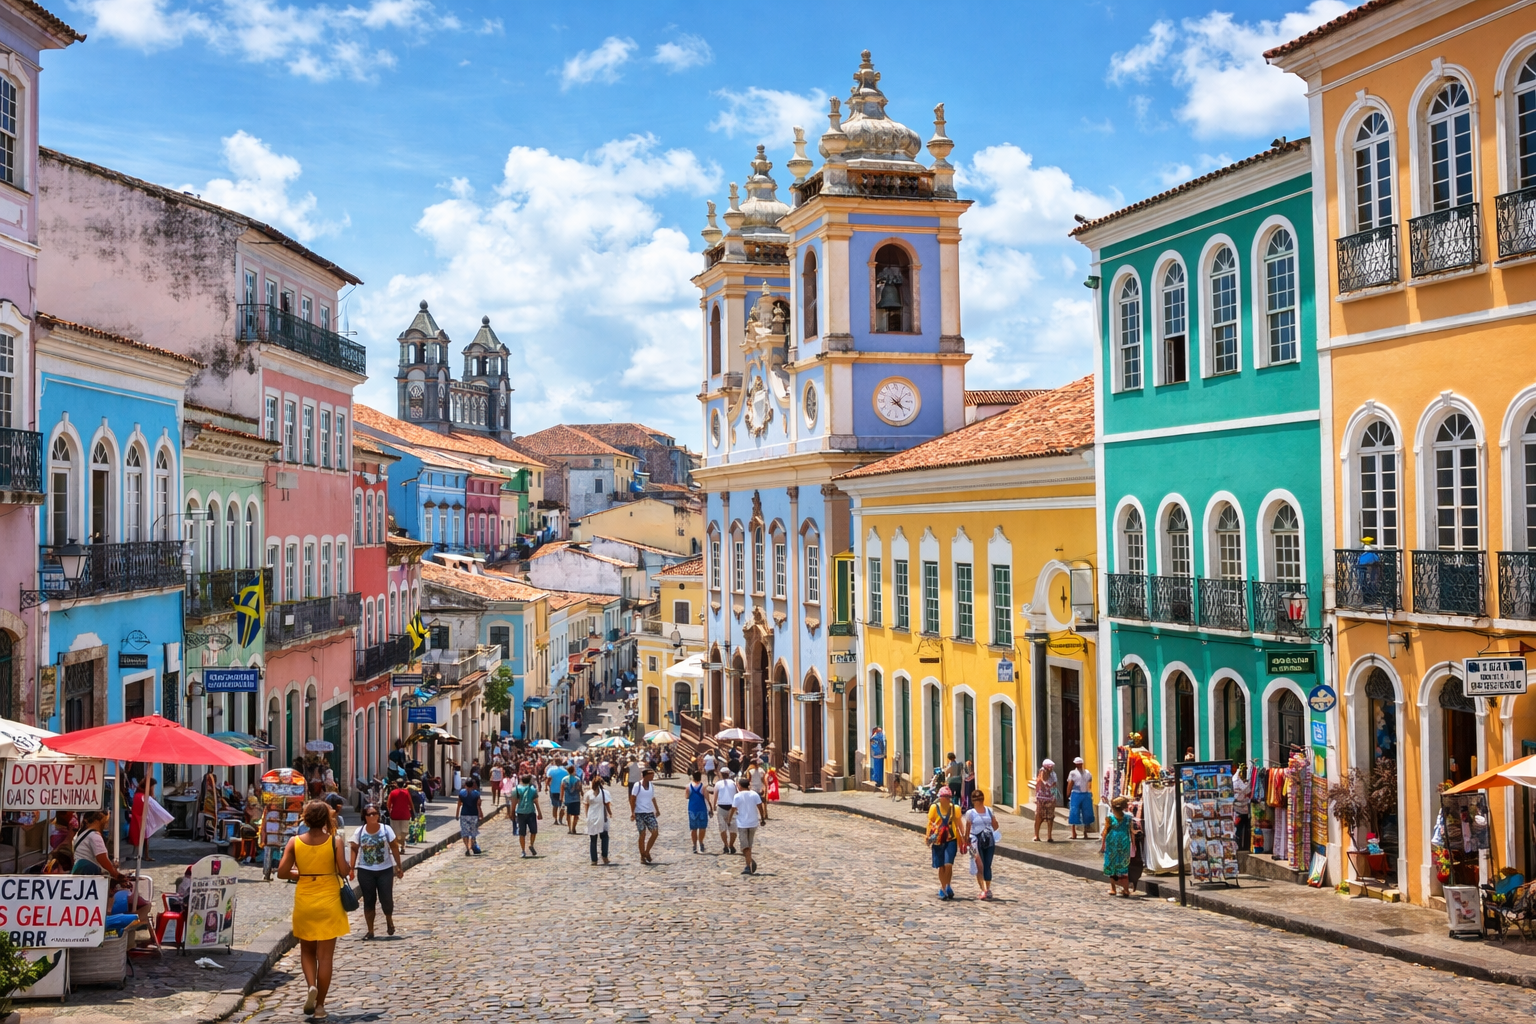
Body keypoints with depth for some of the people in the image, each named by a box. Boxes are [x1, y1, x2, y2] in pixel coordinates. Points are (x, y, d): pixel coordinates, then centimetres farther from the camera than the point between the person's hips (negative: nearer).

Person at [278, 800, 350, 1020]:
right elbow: (343, 870, -14)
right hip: (329, 902, -1)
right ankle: (319, 1005, 7)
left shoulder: (294, 842, -5)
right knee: (325, 956, 5)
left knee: (307, 951, 20)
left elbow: (282, 872, -7)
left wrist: (301, 874, 10)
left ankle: (311, 986, -4)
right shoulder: (334, 841, -10)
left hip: (304, 902, 2)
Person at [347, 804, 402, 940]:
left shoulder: (386, 829, -8)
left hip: (385, 870, -1)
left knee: (386, 899, -1)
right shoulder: (359, 831, -6)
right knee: (369, 901, 6)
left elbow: (394, 848, -2)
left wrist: (399, 866, -2)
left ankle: (389, 919, 31)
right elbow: (354, 849, 1)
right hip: (365, 871, 1)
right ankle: (370, 931, 16)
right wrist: (352, 868, -6)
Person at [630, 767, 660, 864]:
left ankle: (646, 852, 11)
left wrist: (657, 810, 19)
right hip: (639, 813, -5)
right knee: (642, 835, -1)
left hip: (650, 813, 5)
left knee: (655, 832, -6)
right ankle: (642, 857, 10)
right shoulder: (637, 785, -8)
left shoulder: (651, 786, 9)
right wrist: (633, 812, -14)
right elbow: (632, 799, -8)